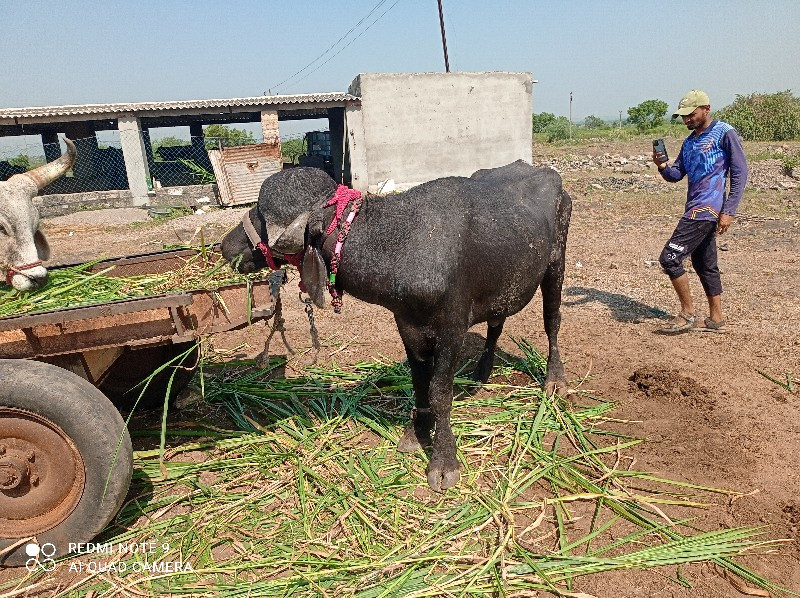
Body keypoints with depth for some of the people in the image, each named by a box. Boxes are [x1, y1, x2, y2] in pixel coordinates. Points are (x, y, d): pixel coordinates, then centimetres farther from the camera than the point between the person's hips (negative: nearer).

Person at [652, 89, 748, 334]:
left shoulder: (724, 133, -7)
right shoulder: (689, 142, 17)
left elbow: (740, 173, -10)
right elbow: (676, 175, 15)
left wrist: (729, 211, -17)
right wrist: (663, 167, -8)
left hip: (707, 209, -9)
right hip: (696, 210, 9)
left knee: (670, 258, -12)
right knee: (704, 264, 13)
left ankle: (688, 314, 0)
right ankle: (716, 319, 22)